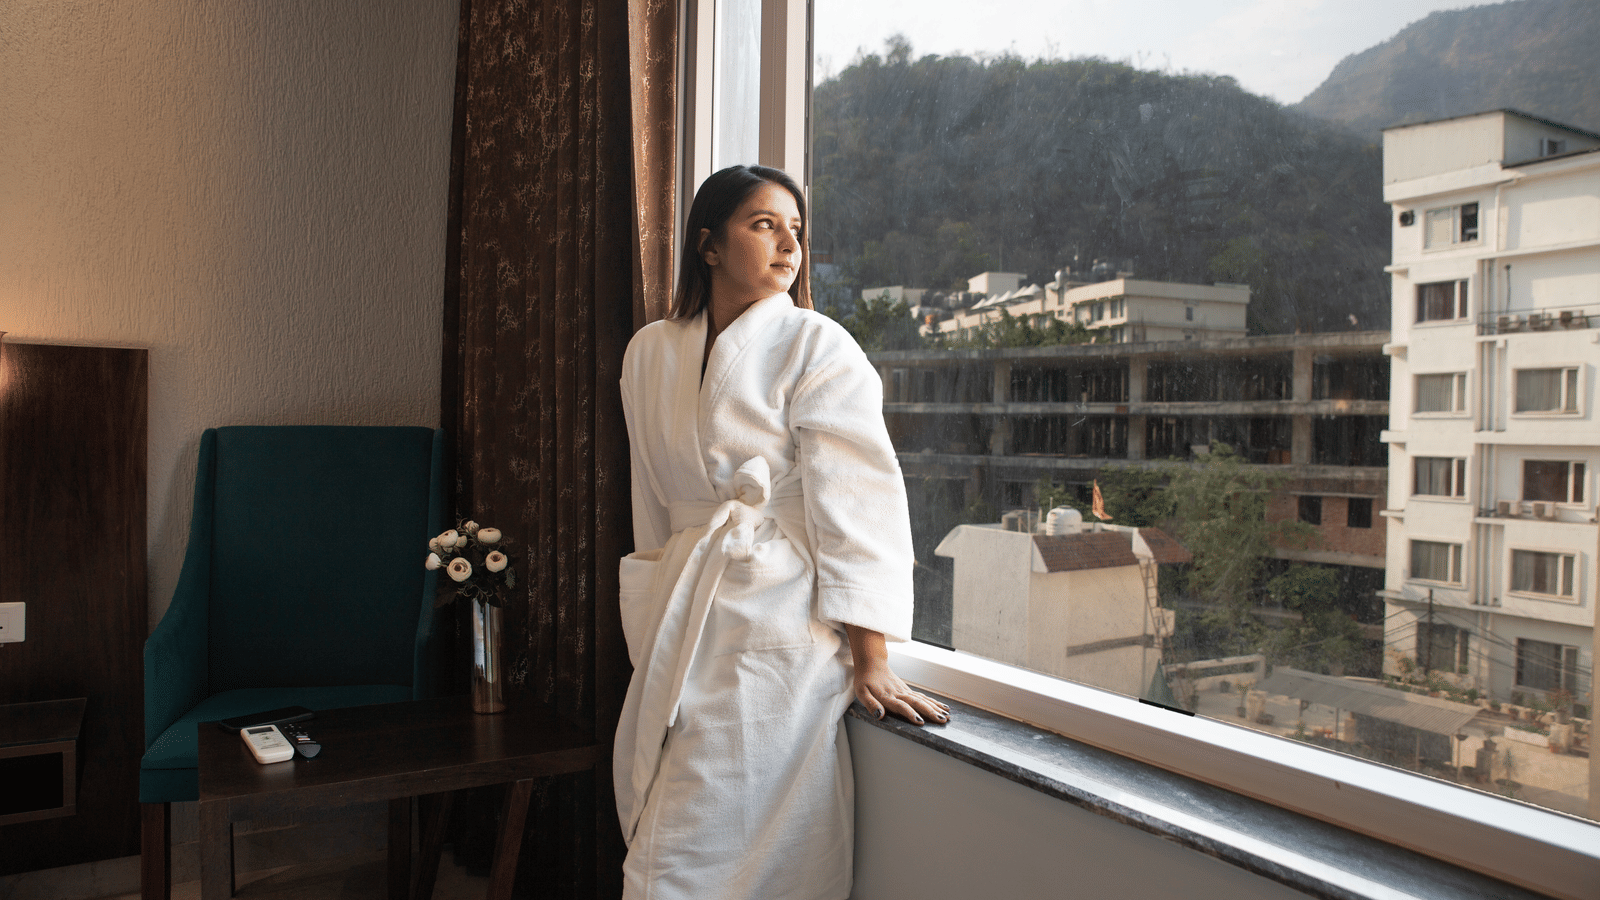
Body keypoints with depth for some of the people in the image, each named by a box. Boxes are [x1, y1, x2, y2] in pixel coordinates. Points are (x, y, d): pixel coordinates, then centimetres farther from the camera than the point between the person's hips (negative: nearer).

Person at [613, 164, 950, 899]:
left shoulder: (819, 350, -7)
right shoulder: (649, 353, 8)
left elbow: (856, 508, -11)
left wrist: (869, 661, -14)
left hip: (774, 626, -5)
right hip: (681, 625, 6)